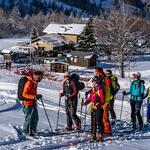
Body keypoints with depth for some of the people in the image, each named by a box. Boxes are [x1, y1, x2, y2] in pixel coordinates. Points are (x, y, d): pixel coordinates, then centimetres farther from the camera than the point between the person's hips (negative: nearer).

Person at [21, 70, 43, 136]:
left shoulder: (34, 82, 8)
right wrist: (34, 97, -29)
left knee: (35, 118, 13)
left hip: (33, 104, 9)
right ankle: (26, 132, 19)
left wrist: (37, 96, 8)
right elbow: (24, 94, -22)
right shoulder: (29, 83, -21)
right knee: (28, 119, 3)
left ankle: (33, 131, 26)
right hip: (28, 104, -9)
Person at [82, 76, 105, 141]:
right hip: (93, 107, 8)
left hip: (98, 108, -7)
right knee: (93, 122, 12)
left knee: (99, 121, -5)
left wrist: (98, 104, -27)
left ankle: (100, 135, 1)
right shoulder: (93, 89, 12)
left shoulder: (100, 89, -10)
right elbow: (90, 98, 16)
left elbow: (103, 100, -12)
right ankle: (93, 135, 20)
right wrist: (85, 103, 2)